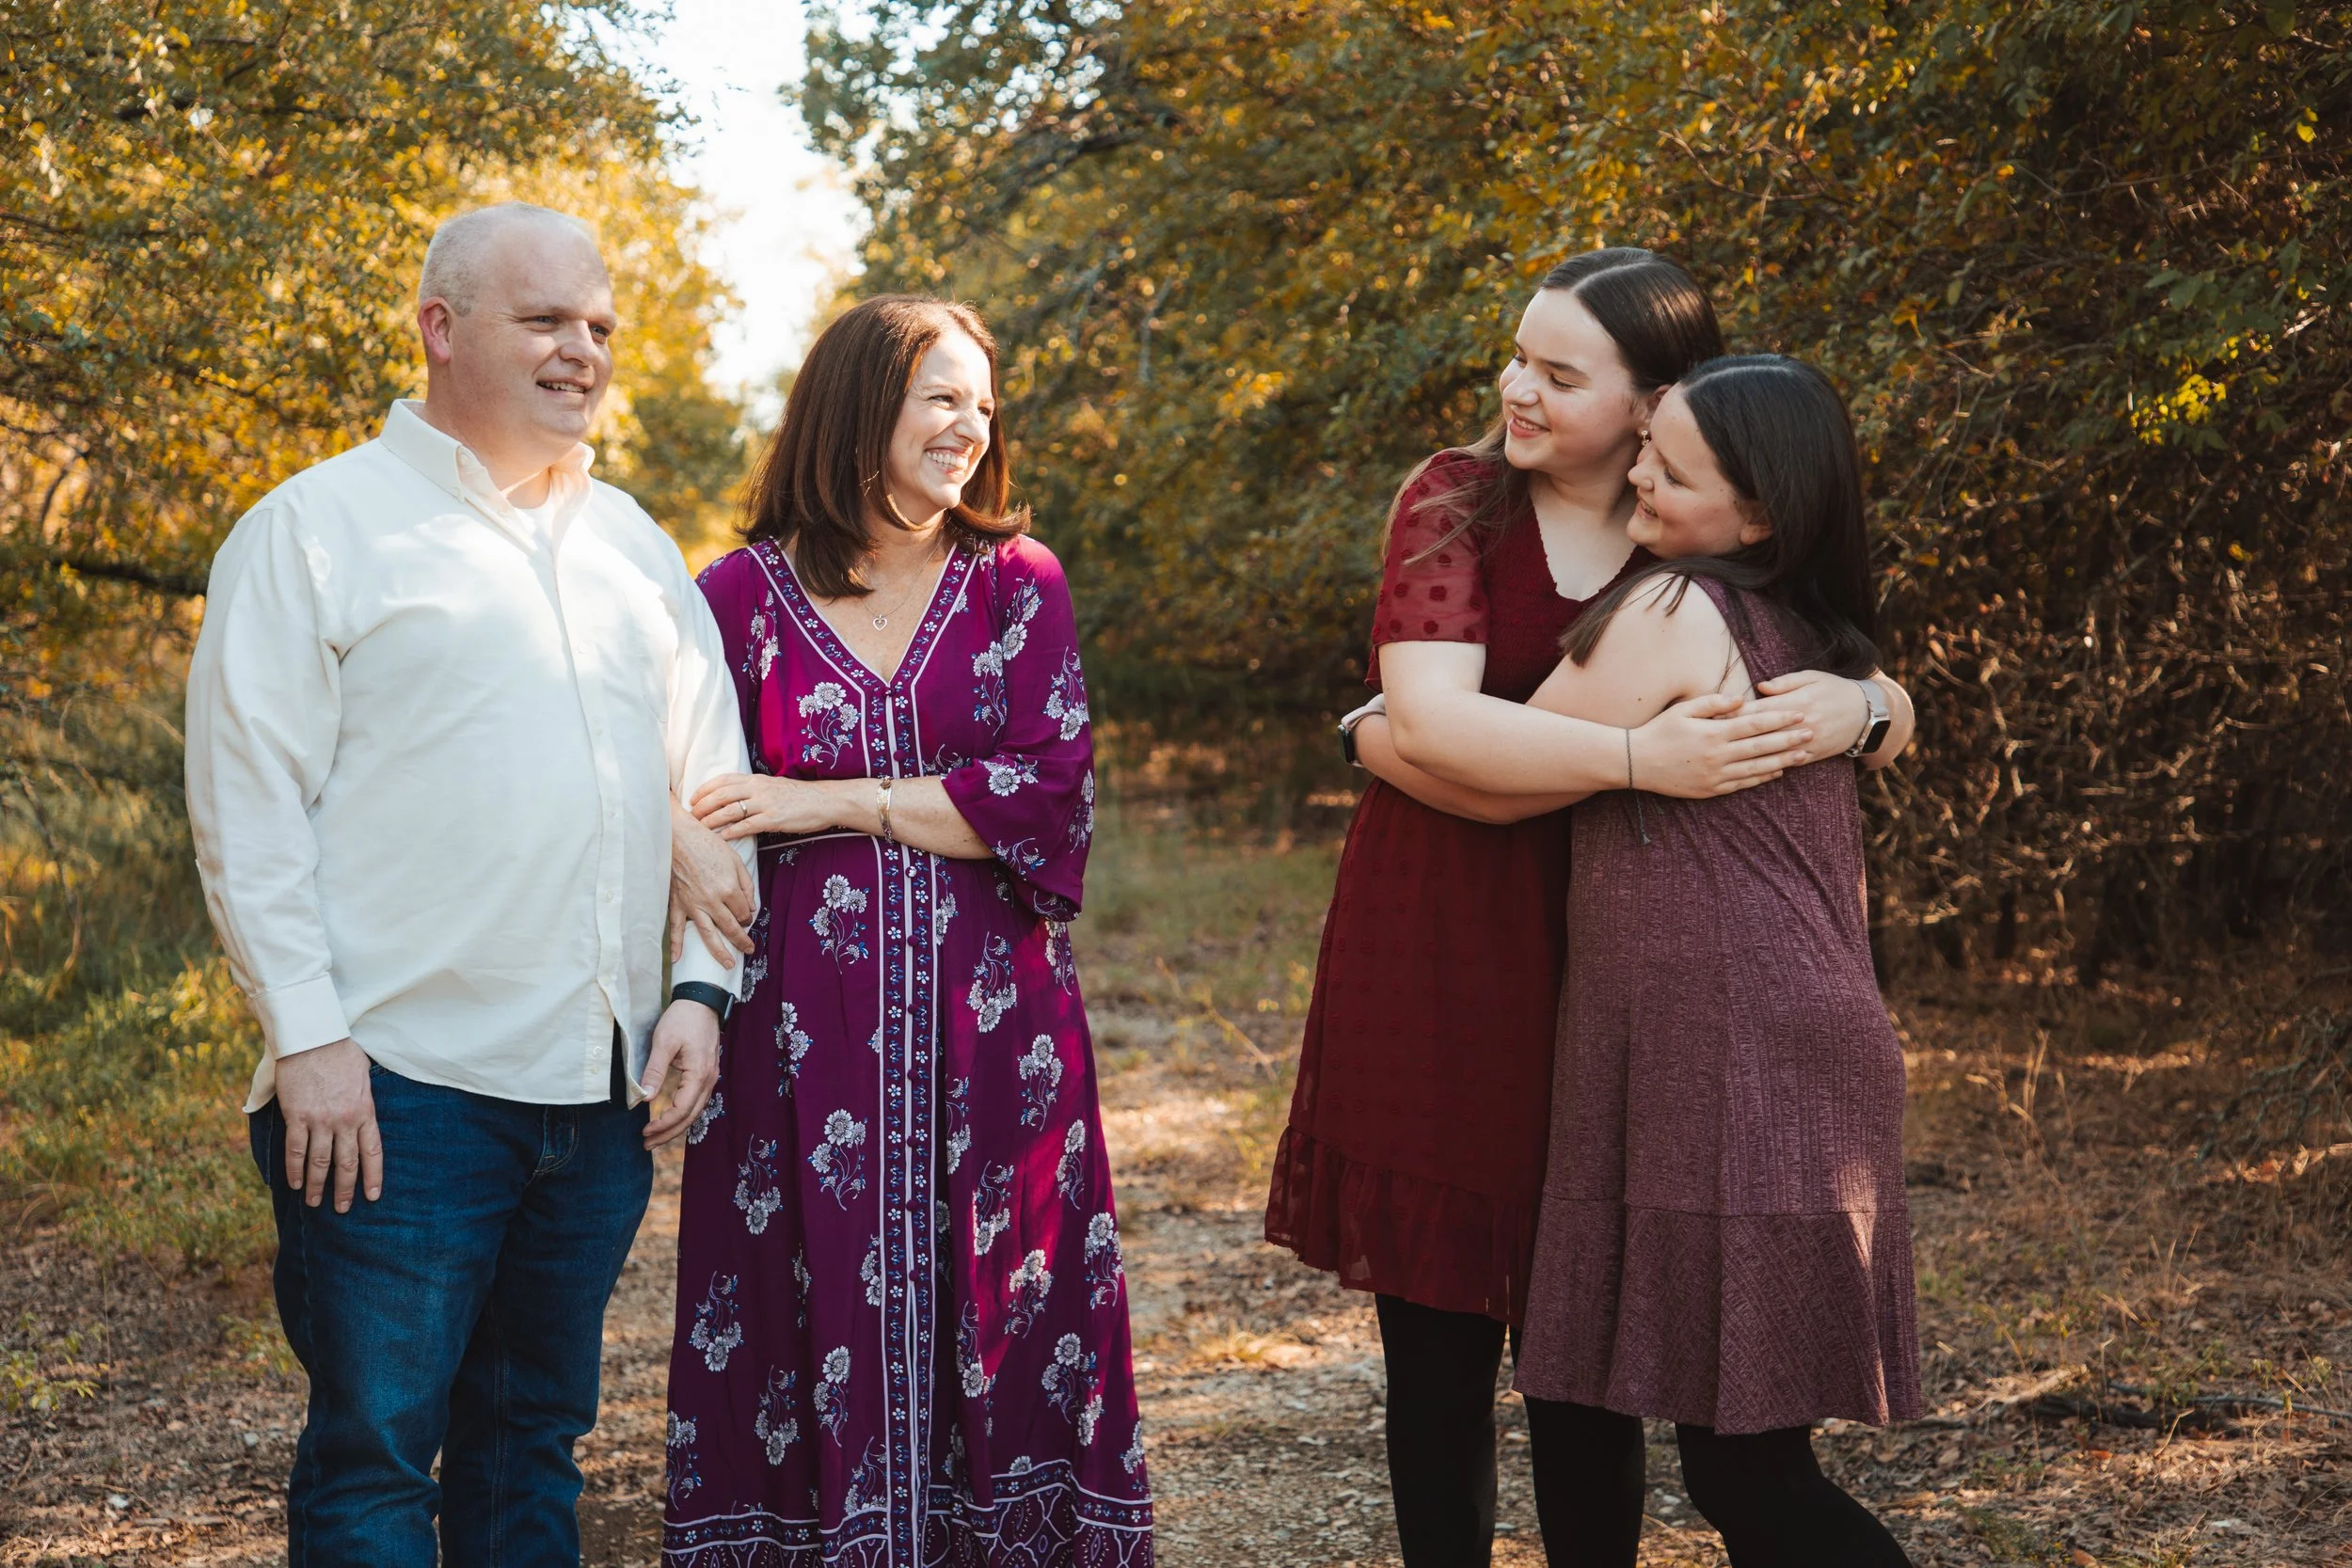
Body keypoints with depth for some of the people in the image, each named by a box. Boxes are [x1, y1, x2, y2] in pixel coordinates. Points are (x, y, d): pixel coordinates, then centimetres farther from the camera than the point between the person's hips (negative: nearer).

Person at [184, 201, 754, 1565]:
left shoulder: (636, 549, 17)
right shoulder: (320, 528, -1)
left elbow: (714, 786, 18)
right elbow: (247, 806, -6)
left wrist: (701, 988, 5)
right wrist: (309, 1038, -13)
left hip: (602, 1092, 6)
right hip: (396, 1086, -5)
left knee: (535, 1438, 14)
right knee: (375, 1454, -3)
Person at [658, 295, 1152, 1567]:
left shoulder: (1017, 582, 5)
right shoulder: (747, 591, 3)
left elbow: (1052, 793, -7)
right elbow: (690, 821, 7)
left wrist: (826, 804, -10)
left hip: (990, 1027, 1)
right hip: (805, 1030, -1)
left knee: (991, 1340, 4)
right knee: (820, 1324, 2)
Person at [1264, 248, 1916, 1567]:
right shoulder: (1456, 502, -3)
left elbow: (1895, 710, 3)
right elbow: (1428, 720, -18)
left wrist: (1854, 705, -21)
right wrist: (1636, 756, -28)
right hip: (1443, 956, -1)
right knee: (1439, 1325, 6)